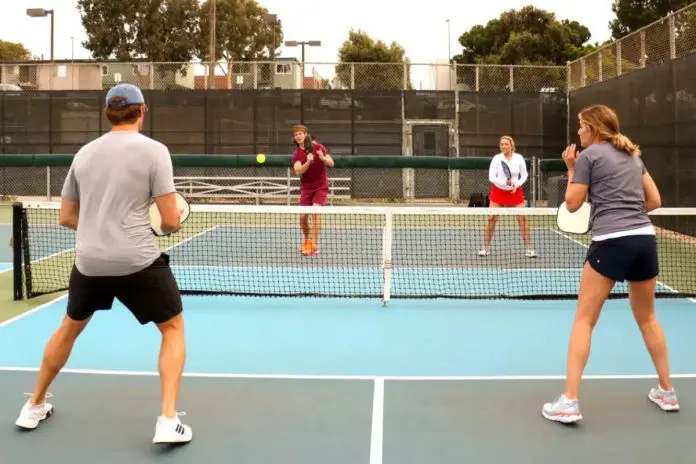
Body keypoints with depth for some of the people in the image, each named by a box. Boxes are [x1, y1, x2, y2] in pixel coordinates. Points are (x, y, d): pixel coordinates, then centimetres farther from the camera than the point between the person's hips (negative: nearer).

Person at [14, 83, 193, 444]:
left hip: (88, 261, 5)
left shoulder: (84, 153, 10)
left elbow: (66, 218, 15)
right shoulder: (153, 150, -6)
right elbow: (171, 222, -9)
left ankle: (34, 406, 41)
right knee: (173, 328, 13)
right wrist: (165, 225, 13)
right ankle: (168, 422, 2)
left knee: (70, 327, 28)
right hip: (138, 262, -5)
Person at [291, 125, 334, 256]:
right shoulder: (296, 155, -3)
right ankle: (307, 241, 27)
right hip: (306, 187, 2)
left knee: (315, 213, -19)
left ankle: (314, 245, -14)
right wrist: (308, 162, -37)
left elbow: (331, 163, -6)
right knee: (303, 217, 0)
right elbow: (298, 171, -20)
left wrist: (322, 158, -27)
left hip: (321, 187, -2)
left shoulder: (318, 147, -5)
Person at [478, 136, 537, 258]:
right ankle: (486, 248, 7)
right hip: (498, 191, -1)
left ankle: (528, 249, 4)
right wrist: (504, 182, -29)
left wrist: (517, 185, -12)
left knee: (522, 218, -5)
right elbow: (491, 177, -14)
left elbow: (524, 175, 4)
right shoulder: (496, 158, -10)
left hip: (515, 192, 1)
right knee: (491, 218, -5)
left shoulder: (519, 158, -6)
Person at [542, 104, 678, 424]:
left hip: (611, 241, -6)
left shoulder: (589, 155, 0)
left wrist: (571, 170, 15)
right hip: (645, 238, 6)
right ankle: (666, 392, 30)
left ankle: (569, 402, -5)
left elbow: (572, 204, 4)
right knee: (647, 318, 22)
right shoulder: (633, 155, 18)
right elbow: (654, 201, 18)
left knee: (584, 319, 0)